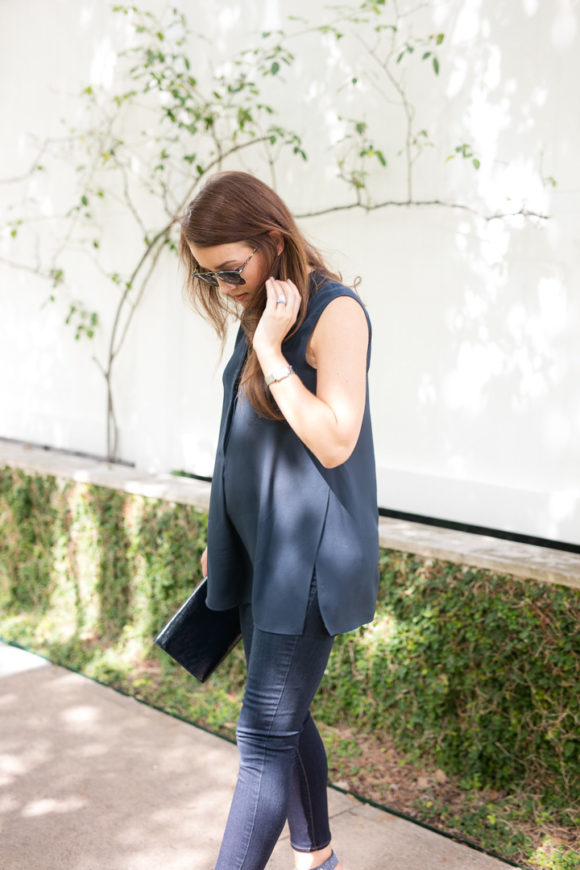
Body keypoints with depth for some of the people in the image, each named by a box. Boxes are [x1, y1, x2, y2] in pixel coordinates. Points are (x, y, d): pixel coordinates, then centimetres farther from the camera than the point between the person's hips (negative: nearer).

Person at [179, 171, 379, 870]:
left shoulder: (335, 312, -16)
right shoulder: (262, 316, 8)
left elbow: (335, 442, -24)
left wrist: (269, 348, -24)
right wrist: (223, 537, 20)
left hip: (308, 553, -8)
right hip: (259, 548, 8)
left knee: (265, 734, -5)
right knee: (285, 720, 16)